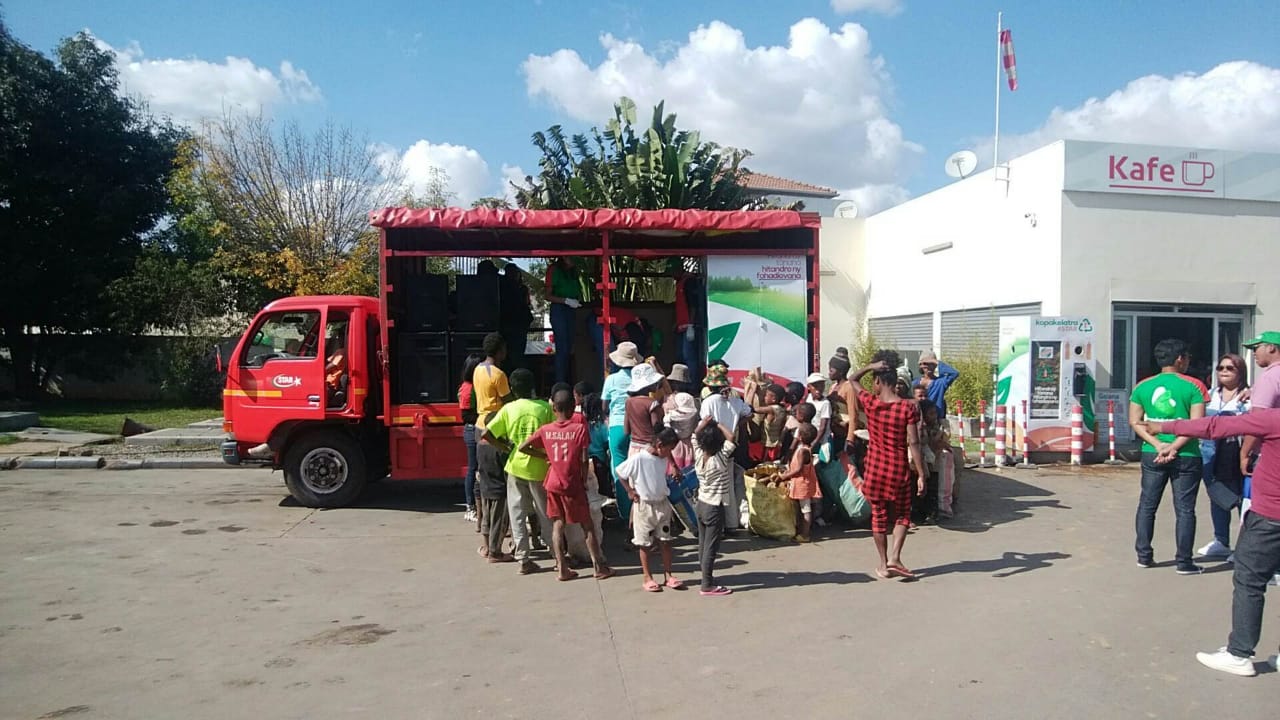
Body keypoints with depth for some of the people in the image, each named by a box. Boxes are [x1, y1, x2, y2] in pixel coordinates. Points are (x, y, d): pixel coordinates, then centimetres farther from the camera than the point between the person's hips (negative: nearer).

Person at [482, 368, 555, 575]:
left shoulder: (508, 409, -3)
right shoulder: (544, 408, -5)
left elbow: (487, 434, -7)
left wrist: (507, 448, 3)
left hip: (516, 466, 0)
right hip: (539, 467, 0)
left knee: (517, 514, 8)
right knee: (546, 514, 12)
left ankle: (523, 560, 7)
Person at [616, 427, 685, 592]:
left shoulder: (665, 459, 0)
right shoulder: (638, 458, -19)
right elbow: (620, 472, -9)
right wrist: (630, 491, -8)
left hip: (662, 504, 5)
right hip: (644, 506, -5)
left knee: (666, 541, 8)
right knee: (645, 544, 6)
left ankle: (668, 576, 18)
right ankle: (648, 578, 16)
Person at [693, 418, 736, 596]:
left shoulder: (698, 455, -4)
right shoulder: (720, 460, -21)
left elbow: (695, 434, 12)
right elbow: (731, 437, -23)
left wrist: (705, 423, 1)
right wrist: (718, 425, -12)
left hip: (701, 504, 7)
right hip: (714, 508, -7)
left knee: (703, 544, 15)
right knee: (710, 547, -2)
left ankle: (706, 575, 29)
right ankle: (707, 586, 3)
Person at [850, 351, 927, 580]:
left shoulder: (870, 403, -6)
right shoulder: (908, 408, -10)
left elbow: (853, 380, 12)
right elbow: (913, 443, -13)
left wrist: (870, 367, -1)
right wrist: (921, 474, -9)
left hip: (874, 469, 1)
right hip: (898, 471, -1)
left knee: (879, 516, 12)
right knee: (902, 515, 16)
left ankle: (884, 564, 18)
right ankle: (894, 558, 1)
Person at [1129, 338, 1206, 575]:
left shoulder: (1142, 387, 2)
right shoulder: (1192, 387, -7)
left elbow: (1135, 422, -1)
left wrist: (1158, 445, -7)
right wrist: (1174, 447, -15)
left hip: (1152, 455, 3)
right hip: (1186, 457, -3)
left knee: (1147, 506, 13)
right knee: (1184, 509, 5)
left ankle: (1144, 556, 17)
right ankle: (1184, 562, 8)